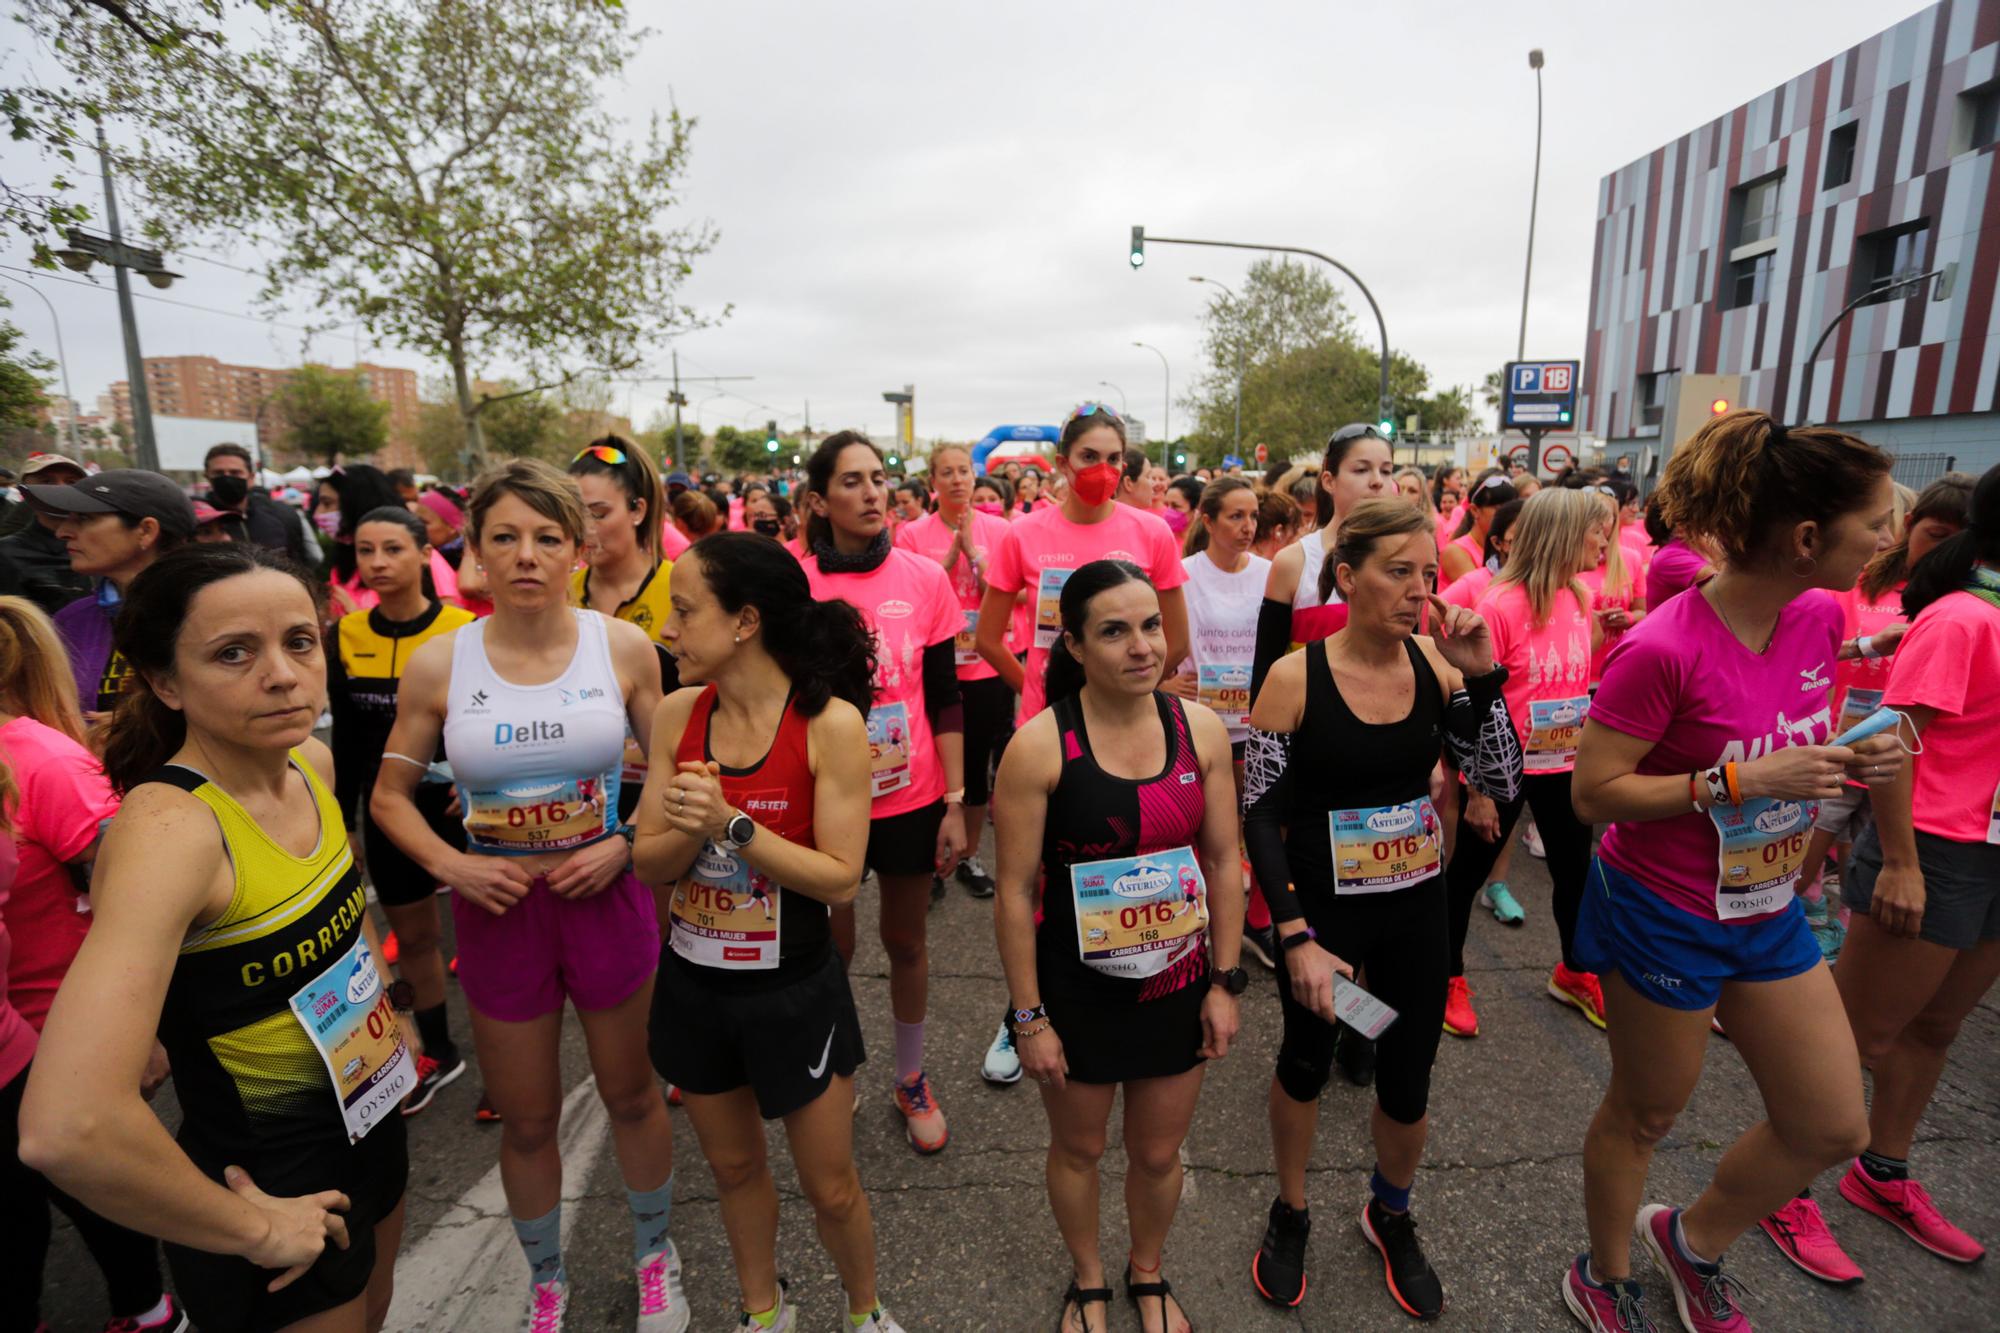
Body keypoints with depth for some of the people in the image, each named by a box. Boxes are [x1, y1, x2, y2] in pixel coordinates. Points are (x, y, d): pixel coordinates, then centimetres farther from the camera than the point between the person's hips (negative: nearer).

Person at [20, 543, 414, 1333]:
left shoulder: (312, 764, -7)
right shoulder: (169, 826, -30)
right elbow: (68, 1129, -38)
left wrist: (381, 1006, 8)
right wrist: (254, 1230, -25)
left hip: (368, 1119, 7)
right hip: (271, 1180, -7)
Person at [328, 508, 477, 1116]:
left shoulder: (465, 631, -12)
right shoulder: (346, 635, 0)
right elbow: (346, 740, 6)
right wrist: (343, 820, 7)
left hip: (460, 805, -4)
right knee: (412, 934, 16)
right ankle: (438, 1053, 36)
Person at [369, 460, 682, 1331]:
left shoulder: (624, 647, -8)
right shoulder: (437, 665, -6)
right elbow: (389, 796, 5)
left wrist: (626, 844, -14)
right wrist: (450, 865, -11)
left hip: (604, 897, 0)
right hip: (497, 906, 1)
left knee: (631, 1094, 18)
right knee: (525, 1119, 18)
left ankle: (654, 1254, 45)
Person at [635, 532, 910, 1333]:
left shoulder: (831, 723, -20)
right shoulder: (678, 715, -7)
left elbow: (841, 878, -20)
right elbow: (648, 863, -4)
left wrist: (731, 823, -28)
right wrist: (687, 828, -25)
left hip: (795, 991, -4)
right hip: (691, 985, 4)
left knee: (830, 1188, 14)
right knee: (734, 1168, 25)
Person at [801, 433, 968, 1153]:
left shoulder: (924, 579, -5)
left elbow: (945, 699, -1)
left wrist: (955, 804, -3)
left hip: (911, 798, 1)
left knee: (906, 940, 16)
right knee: (831, 945, 14)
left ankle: (911, 1079, 38)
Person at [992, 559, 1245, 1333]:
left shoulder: (1200, 729, -9)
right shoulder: (1040, 746, -20)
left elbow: (1223, 860, -1)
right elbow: (1016, 892, -15)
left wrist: (1225, 982, 1)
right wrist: (1029, 1016, -10)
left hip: (1177, 983, 3)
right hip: (1076, 991, -2)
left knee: (1158, 1152, 22)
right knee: (1078, 1149, 22)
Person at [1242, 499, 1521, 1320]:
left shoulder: (1436, 665, -7)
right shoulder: (1294, 677, -18)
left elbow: (1502, 782, -9)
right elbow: (1261, 819, -14)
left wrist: (1481, 676, -21)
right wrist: (1297, 937, -16)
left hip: (1417, 906, 3)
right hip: (1321, 907, -3)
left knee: (1407, 1084, 15)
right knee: (1308, 1061, 17)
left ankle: (1391, 1218, 47)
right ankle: (1290, 1213, 45)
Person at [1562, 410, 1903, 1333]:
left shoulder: (1820, 618, -3)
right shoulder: (1662, 650, -27)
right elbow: (1592, 793, -23)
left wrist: (1857, 760, -6)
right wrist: (1742, 782, -28)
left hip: (1767, 909, 8)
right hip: (1665, 917, -7)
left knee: (1833, 1126, 17)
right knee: (1643, 1115, 13)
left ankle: (1693, 1240, 44)